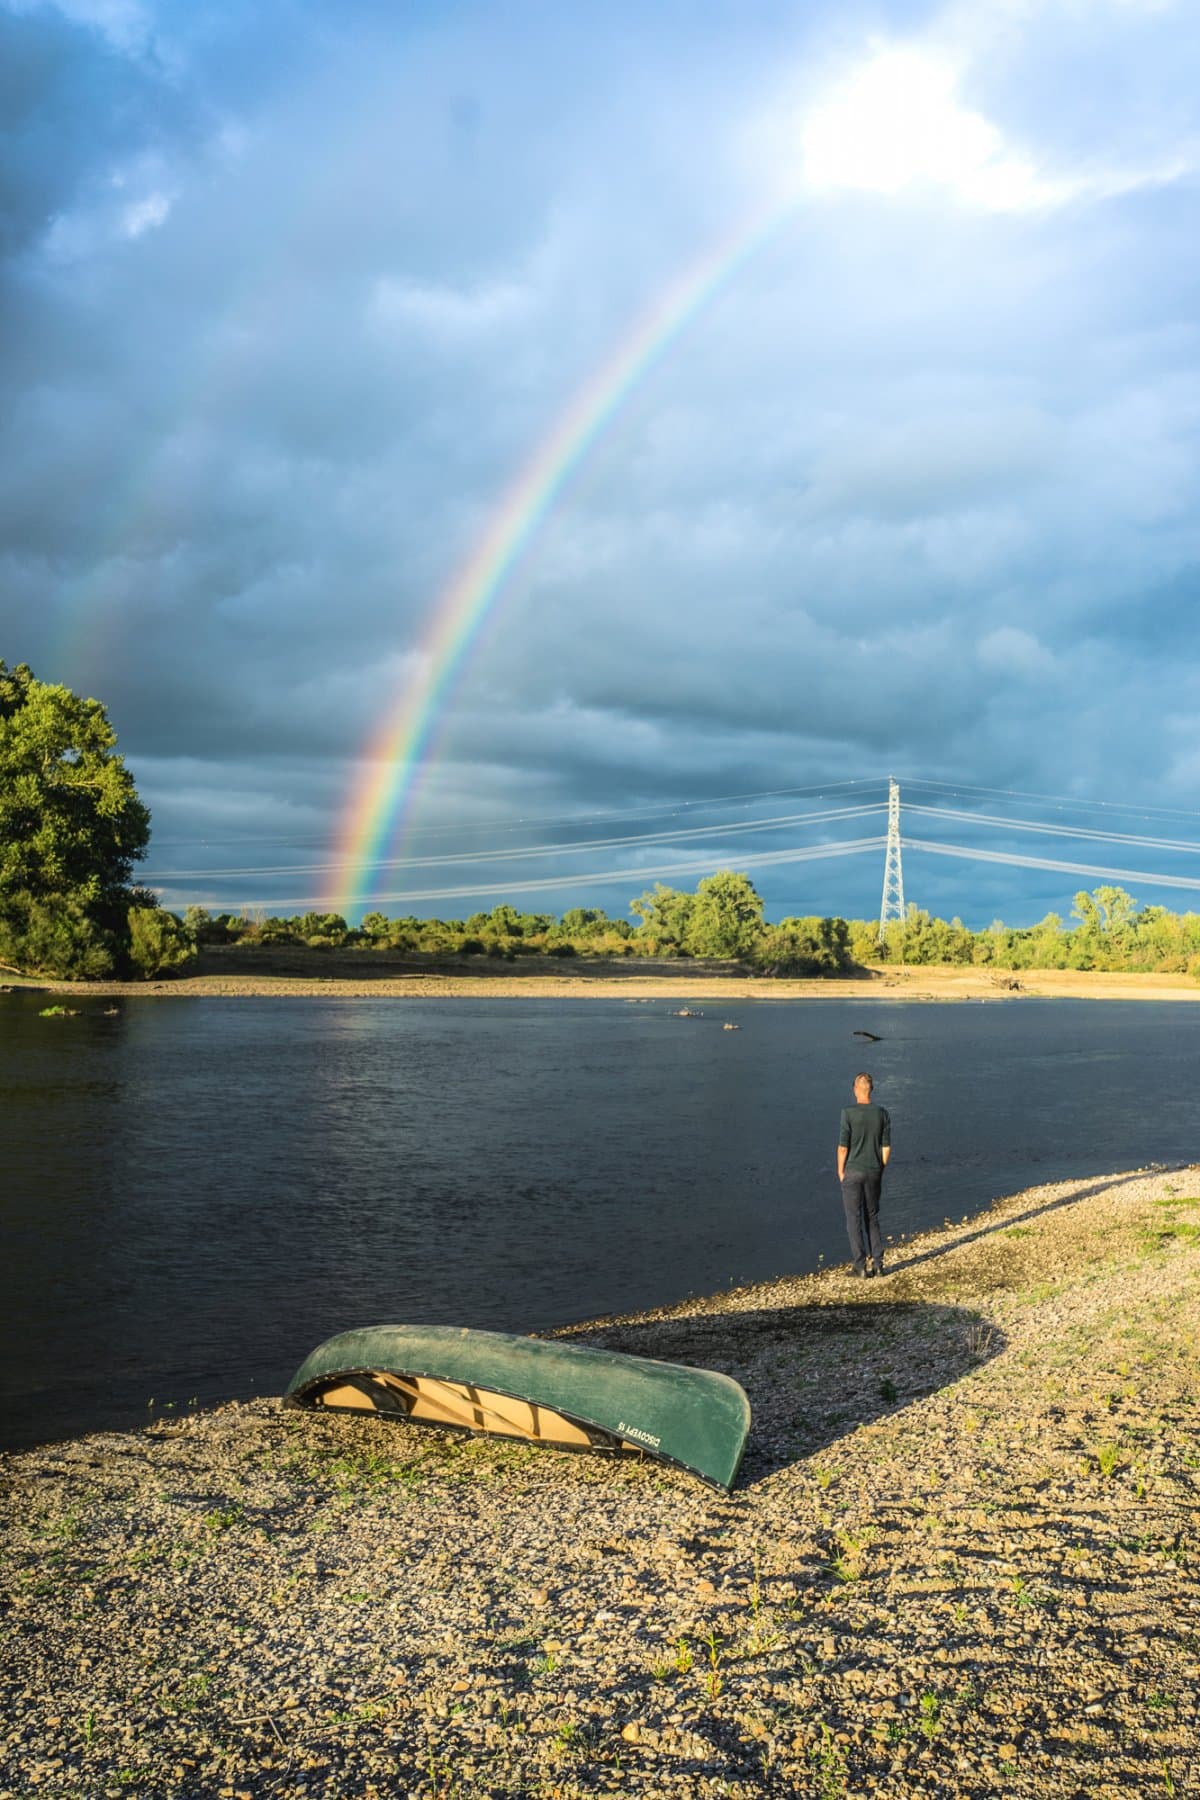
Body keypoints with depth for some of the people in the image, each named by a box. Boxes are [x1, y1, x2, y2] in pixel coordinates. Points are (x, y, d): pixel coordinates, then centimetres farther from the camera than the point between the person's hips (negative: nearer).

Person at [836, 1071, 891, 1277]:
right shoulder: (882, 1113, -2)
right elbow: (886, 1147, 1)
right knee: (872, 1217, 16)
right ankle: (878, 1263, 15)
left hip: (852, 1172, -4)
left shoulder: (848, 1113, -14)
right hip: (874, 1173, 4)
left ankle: (860, 1266, 5)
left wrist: (840, 1171, 0)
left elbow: (843, 1146, -13)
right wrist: (880, 1170, 14)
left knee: (854, 1219, 4)